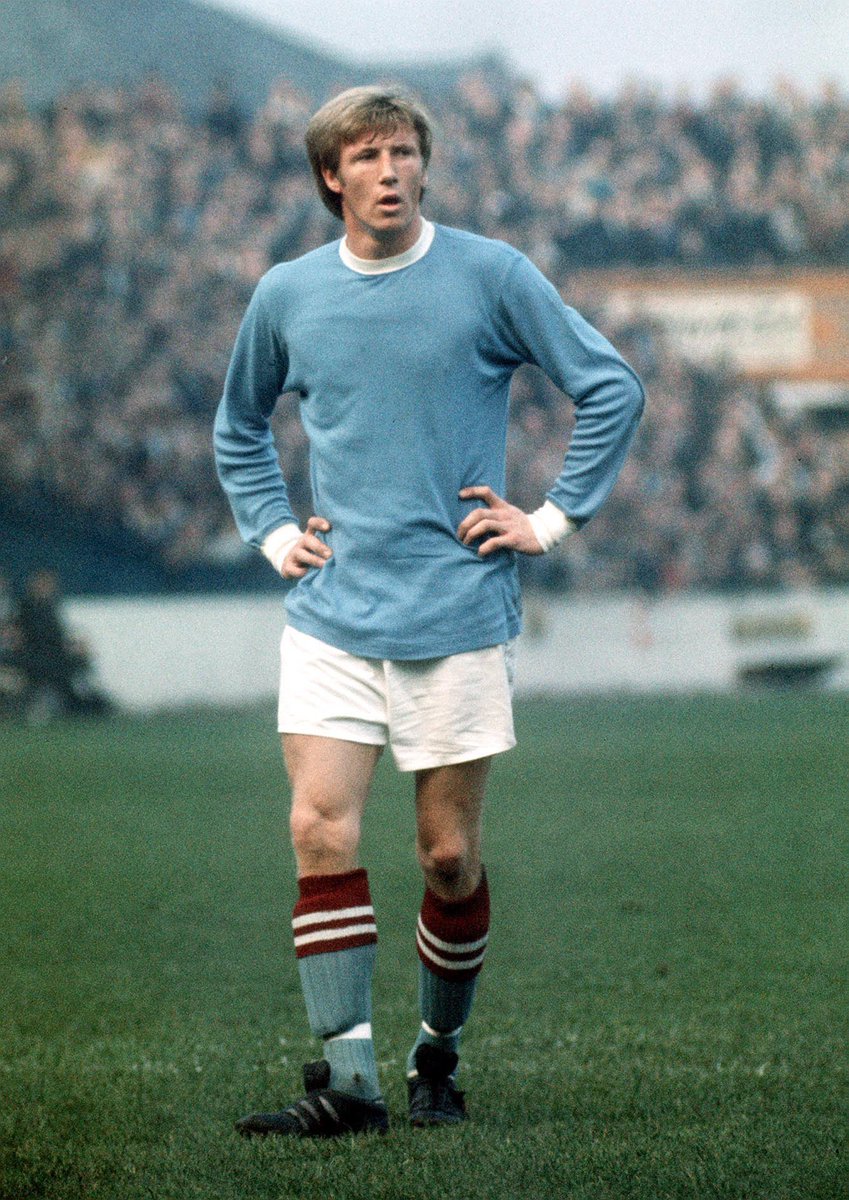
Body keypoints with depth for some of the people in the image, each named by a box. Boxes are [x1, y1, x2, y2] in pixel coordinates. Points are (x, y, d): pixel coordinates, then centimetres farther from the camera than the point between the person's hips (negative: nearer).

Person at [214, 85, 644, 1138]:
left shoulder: (491, 276, -2)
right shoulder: (287, 295, 7)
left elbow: (611, 388, 3)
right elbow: (239, 427, 25)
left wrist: (553, 518, -1)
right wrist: (271, 531, 13)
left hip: (458, 613, -2)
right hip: (330, 615, 2)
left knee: (450, 856, 2)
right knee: (320, 830, -12)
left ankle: (438, 1054, 22)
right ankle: (347, 1077, -12)